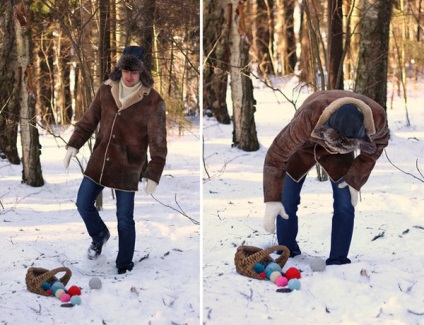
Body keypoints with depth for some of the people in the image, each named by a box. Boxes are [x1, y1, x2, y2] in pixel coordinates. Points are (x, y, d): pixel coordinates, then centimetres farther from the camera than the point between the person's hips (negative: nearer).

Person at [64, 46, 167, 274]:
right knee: (83, 204, 10)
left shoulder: (153, 101, -16)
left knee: (125, 219, 3)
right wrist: (73, 145, -5)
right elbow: (89, 120, 6)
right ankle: (99, 235, 40)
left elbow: (158, 142, -13)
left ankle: (124, 265, 21)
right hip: (99, 161, 4)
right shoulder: (106, 90, -4)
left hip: (127, 167, -4)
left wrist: (153, 175, -18)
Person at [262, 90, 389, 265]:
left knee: (345, 204, -10)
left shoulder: (376, 117, -38)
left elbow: (378, 142, -11)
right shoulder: (308, 118, -48)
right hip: (303, 145, -2)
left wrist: (355, 180, -14)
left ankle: (338, 261, 0)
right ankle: (286, 254, 17)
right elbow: (276, 155, -37)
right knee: (286, 202, -3)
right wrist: (272, 200, -42)